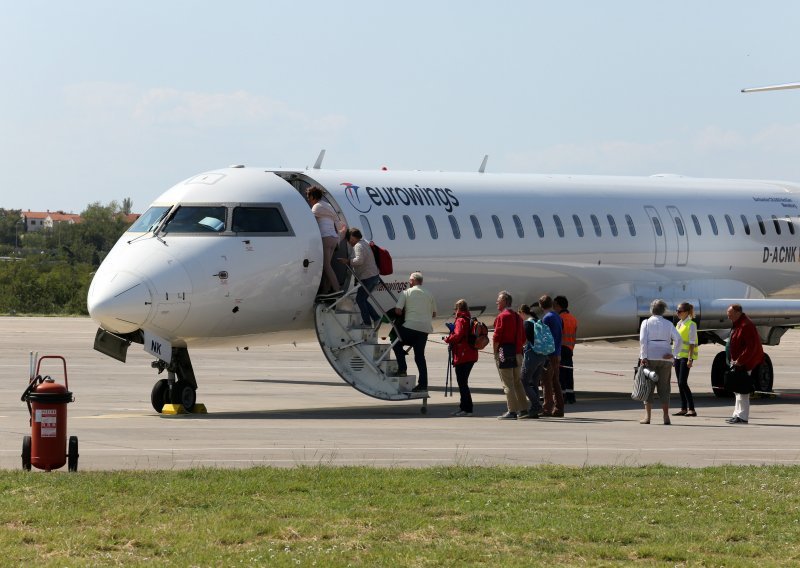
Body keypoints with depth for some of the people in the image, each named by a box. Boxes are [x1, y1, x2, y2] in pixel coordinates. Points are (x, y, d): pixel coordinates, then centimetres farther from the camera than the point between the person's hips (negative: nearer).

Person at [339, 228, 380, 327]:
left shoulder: (358, 246, -15)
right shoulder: (364, 244, 19)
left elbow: (359, 260, -29)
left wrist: (348, 261, -19)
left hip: (367, 278, -10)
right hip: (374, 277, 10)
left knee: (360, 299, -3)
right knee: (363, 299, 17)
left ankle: (367, 322, -2)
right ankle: (376, 318, 15)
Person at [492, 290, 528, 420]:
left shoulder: (502, 316, -10)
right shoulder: (517, 317, 15)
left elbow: (496, 337, -15)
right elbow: (523, 337, 17)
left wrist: (495, 352, -7)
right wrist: (518, 348, 17)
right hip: (517, 354, 8)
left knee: (508, 384, -6)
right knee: (517, 382, 15)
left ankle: (512, 411, -8)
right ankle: (523, 410, 14)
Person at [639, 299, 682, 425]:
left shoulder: (646, 323, 2)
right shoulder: (668, 324, 9)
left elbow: (643, 340, -9)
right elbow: (679, 340, -2)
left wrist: (643, 357, -11)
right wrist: (673, 354, -3)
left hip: (650, 357, -2)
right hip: (665, 358, 2)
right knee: (664, 387, 7)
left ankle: (647, 416, -4)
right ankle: (666, 417, 3)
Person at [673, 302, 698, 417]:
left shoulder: (691, 325, -9)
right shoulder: (679, 324, 15)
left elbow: (692, 343, -14)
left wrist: (690, 359, -19)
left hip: (686, 356, -8)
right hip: (678, 355, 8)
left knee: (683, 383, -13)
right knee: (680, 383, 7)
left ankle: (691, 409, -12)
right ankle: (683, 408, 11)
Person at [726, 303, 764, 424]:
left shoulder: (746, 326, -18)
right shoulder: (736, 324, 15)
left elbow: (751, 347, -23)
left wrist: (739, 361, -21)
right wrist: (734, 360, 16)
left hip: (746, 364, -11)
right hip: (739, 363, 11)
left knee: (743, 391, -9)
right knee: (739, 390, 14)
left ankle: (742, 417, -8)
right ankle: (737, 415, 20)